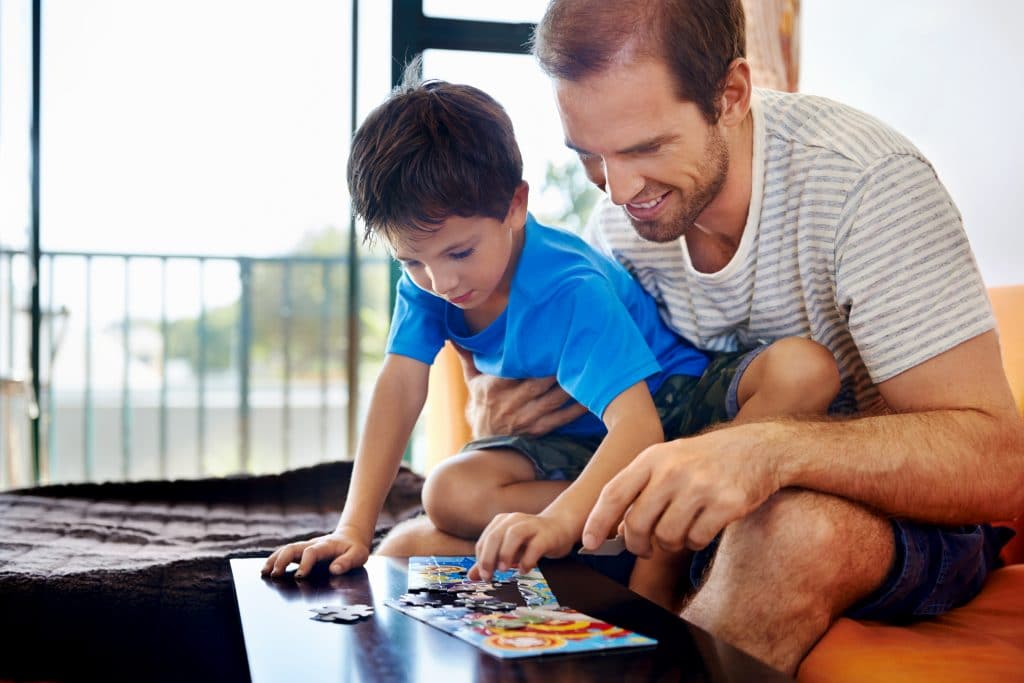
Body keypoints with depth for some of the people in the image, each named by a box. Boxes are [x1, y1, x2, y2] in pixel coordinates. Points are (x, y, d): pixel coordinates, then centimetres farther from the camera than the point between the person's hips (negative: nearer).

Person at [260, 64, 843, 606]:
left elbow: (637, 426, -40)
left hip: (670, 407, -4)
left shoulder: (572, 289, -31)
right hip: (573, 439, 5)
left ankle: (664, 553, -27)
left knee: (805, 370, -33)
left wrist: (558, 522, -57)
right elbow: (400, 389, -16)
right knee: (451, 495, -26)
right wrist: (354, 529, -25)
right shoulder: (424, 281, -12)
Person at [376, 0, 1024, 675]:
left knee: (797, 529, -41)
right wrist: (497, 402, -12)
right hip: (704, 504, 5)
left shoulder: (863, 181, -23)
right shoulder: (622, 212, -4)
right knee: (417, 548, -6)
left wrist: (772, 450, -45)